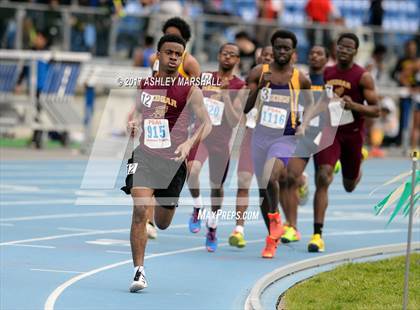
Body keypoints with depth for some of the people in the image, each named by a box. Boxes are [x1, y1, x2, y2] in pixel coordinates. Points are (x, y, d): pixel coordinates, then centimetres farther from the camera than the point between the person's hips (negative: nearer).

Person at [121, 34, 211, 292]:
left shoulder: (190, 91, -5)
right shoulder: (143, 85, 6)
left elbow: (206, 123, -14)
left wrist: (189, 143, -31)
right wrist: (134, 123, 3)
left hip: (173, 160, -1)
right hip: (145, 155, 1)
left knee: (163, 224, 13)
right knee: (140, 210, -20)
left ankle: (165, 203, 53)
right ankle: (139, 271, -15)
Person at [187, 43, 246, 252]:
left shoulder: (239, 87, -5)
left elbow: (235, 121, -14)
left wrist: (225, 94, -21)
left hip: (221, 141, 0)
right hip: (201, 134, 0)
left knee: (217, 186, 10)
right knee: (192, 170, -28)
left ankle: (212, 228, 31)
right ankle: (197, 207, -2)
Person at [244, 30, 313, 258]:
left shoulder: (300, 79, -2)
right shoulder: (259, 73, -1)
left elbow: (310, 106, 16)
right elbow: (244, 108, -7)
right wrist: (258, 87, -20)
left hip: (285, 138, -3)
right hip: (261, 137, 3)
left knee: (271, 177, -30)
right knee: (263, 188, 11)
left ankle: (275, 218, -6)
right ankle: (272, 236, 29)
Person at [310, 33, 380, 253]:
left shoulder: (363, 77, -8)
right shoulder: (326, 73, 3)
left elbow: (375, 110, -11)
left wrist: (353, 105, -26)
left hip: (352, 134, -1)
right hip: (329, 132, 1)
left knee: (350, 186, 17)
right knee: (322, 179, -18)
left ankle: (358, 169, 58)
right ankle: (317, 234, -19)